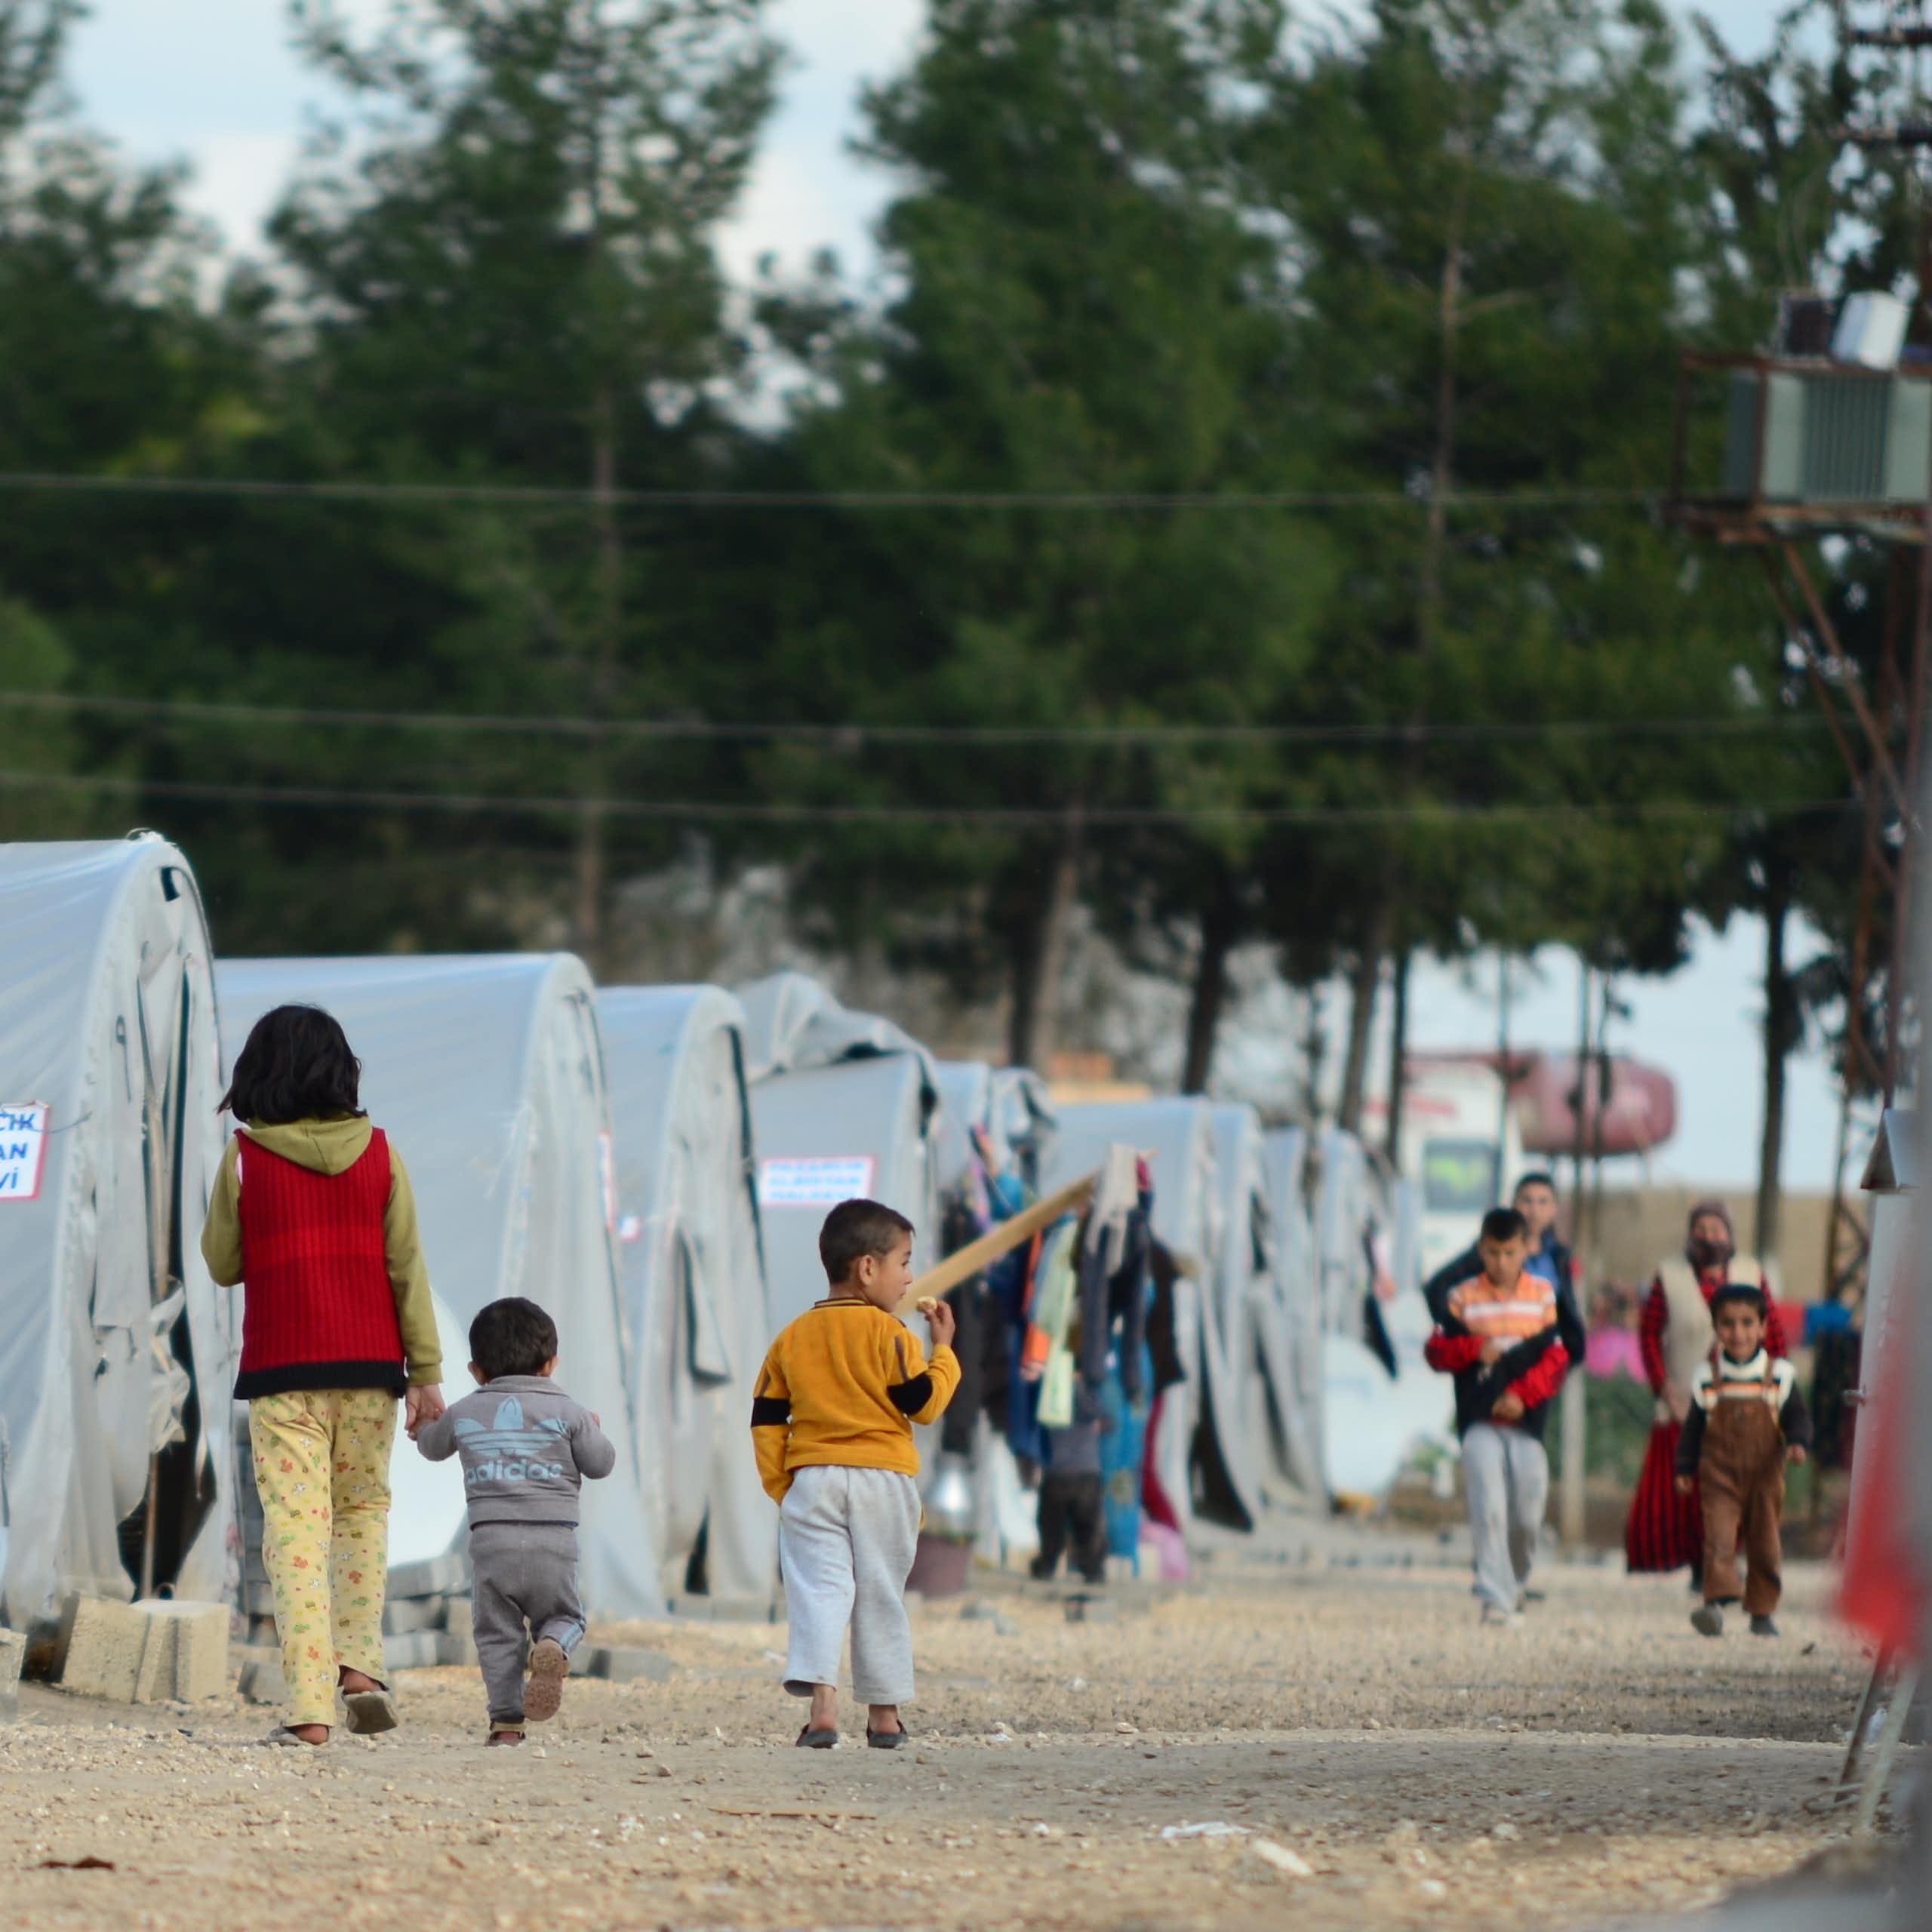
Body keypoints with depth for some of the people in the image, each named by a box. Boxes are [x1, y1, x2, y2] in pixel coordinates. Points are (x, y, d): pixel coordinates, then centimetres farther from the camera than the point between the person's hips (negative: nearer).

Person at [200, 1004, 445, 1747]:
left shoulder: (245, 1157, -4)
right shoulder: (378, 1152, 1)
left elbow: (223, 1263, 8)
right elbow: (406, 1265, 2)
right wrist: (426, 1371, 5)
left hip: (282, 1369, -2)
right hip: (369, 1362, 2)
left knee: (296, 1525, -3)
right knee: (364, 1510, 20)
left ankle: (310, 1706, -11)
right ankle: (360, 1664, 6)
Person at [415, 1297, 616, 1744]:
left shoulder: (464, 1414, 10)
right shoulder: (566, 1412, 5)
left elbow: (432, 1447, 28)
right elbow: (601, 1464, 10)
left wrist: (426, 1428, 52)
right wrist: (594, 1433, 32)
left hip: (491, 1538, 0)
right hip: (553, 1538, 0)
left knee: (496, 1632, 7)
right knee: (562, 1617, 14)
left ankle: (506, 1719, -6)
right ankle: (553, 1647, -22)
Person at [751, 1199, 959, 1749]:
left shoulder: (792, 1338, 8)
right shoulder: (888, 1333, -6)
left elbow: (766, 1419, 8)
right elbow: (924, 1403, -7)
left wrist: (780, 1488, 12)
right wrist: (943, 1349, 7)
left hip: (812, 1480, 2)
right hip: (883, 1477, -2)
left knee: (819, 1589, -4)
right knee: (882, 1596, 8)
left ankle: (820, 1702, -22)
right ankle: (885, 1713, 14)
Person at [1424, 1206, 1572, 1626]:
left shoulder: (1544, 1296, 5)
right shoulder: (1463, 1298, 5)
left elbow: (1557, 1359, 1)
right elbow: (1436, 1351, 4)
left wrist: (1522, 1395, -12)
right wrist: (1475, 1349, -14)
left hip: (1527, 1420, 1)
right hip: (1479, 1421, -1)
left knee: (1527, 1515, 3)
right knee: (1489, 1510, -13)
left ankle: (1516, 1582, 30)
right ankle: (1496, 1599, -13)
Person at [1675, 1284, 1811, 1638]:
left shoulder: (1780, 1376, 1)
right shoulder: (1706, 1379, 2)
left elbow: (1797, 1418, 3)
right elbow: (1693, 1429, 9)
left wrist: (1797, 1444, -16)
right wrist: (1685, 1469, 6)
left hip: (1765, 1476, 1)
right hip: (1719, 1476, -1)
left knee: (1765, 1544, 7)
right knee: (1719, 1536, -17)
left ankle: (1763, 1612, 18)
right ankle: (1717, 1600, -24)